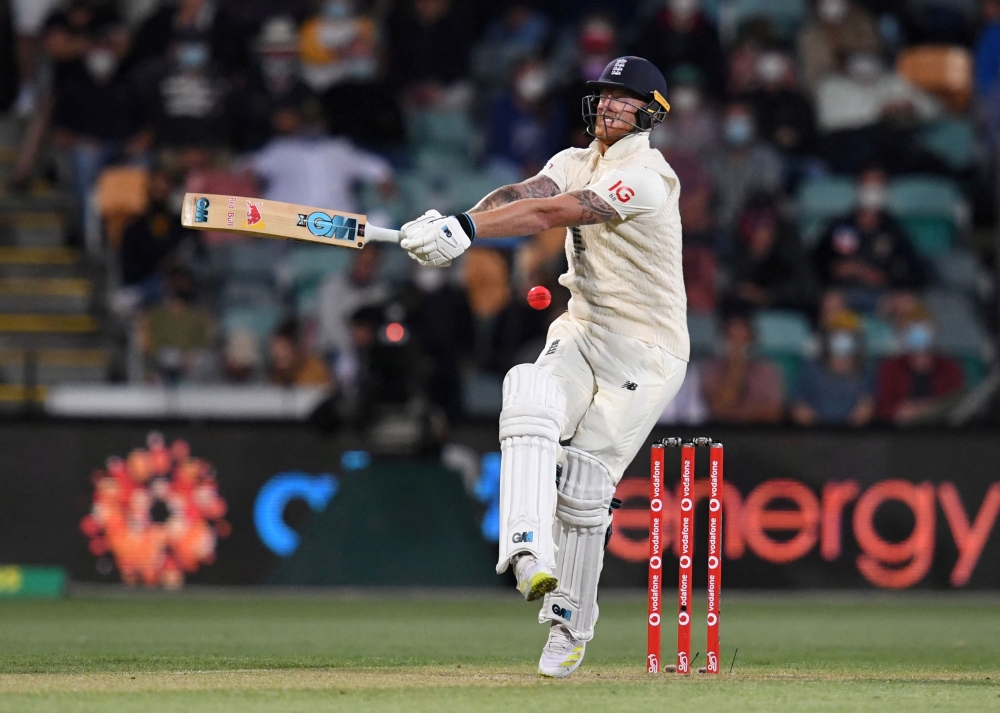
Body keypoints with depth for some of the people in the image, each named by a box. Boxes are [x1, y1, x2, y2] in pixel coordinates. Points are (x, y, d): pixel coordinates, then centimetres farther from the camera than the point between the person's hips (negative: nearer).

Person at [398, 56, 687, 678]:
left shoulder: (647, 177, -17)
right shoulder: (576, 163, 9)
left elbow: (555, 213, -30)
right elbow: (524, 196, -11)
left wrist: (467, 229, -40)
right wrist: (454, 221, -32)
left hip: (647, 353, -6)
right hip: (581, 336, 6)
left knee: (583, 486, -10)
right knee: (530, 399, -28)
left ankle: (571, 624, 7)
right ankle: (530, 551, -40)